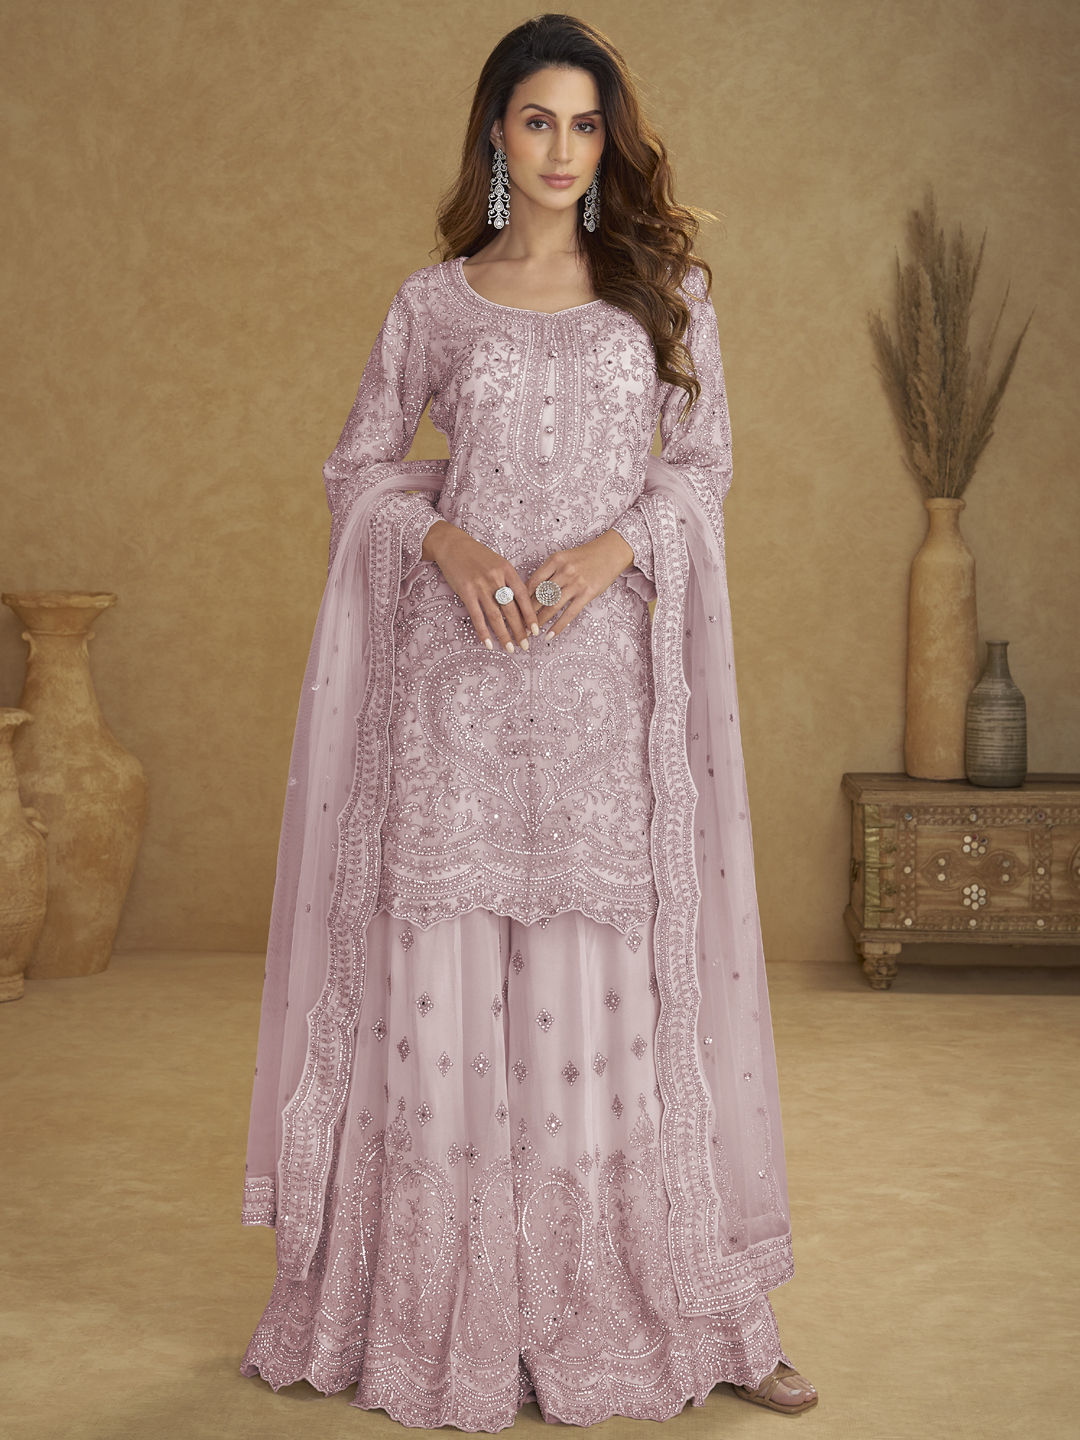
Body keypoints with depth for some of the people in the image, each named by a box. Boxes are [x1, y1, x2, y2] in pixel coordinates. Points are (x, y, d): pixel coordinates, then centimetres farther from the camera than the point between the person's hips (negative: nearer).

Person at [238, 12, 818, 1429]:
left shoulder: (665, 283, 10)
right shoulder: (434, 301, 8)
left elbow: (703, 455, 7)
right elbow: (361, 464, 11)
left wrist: (612, 547, -11)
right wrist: (449, 540, -8)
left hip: (610, 665, 0)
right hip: (464, 670, 0)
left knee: (622, 974, 1)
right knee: (446, 976, 0)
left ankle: (672, 1305, 11)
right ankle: (449, 1310, 13)